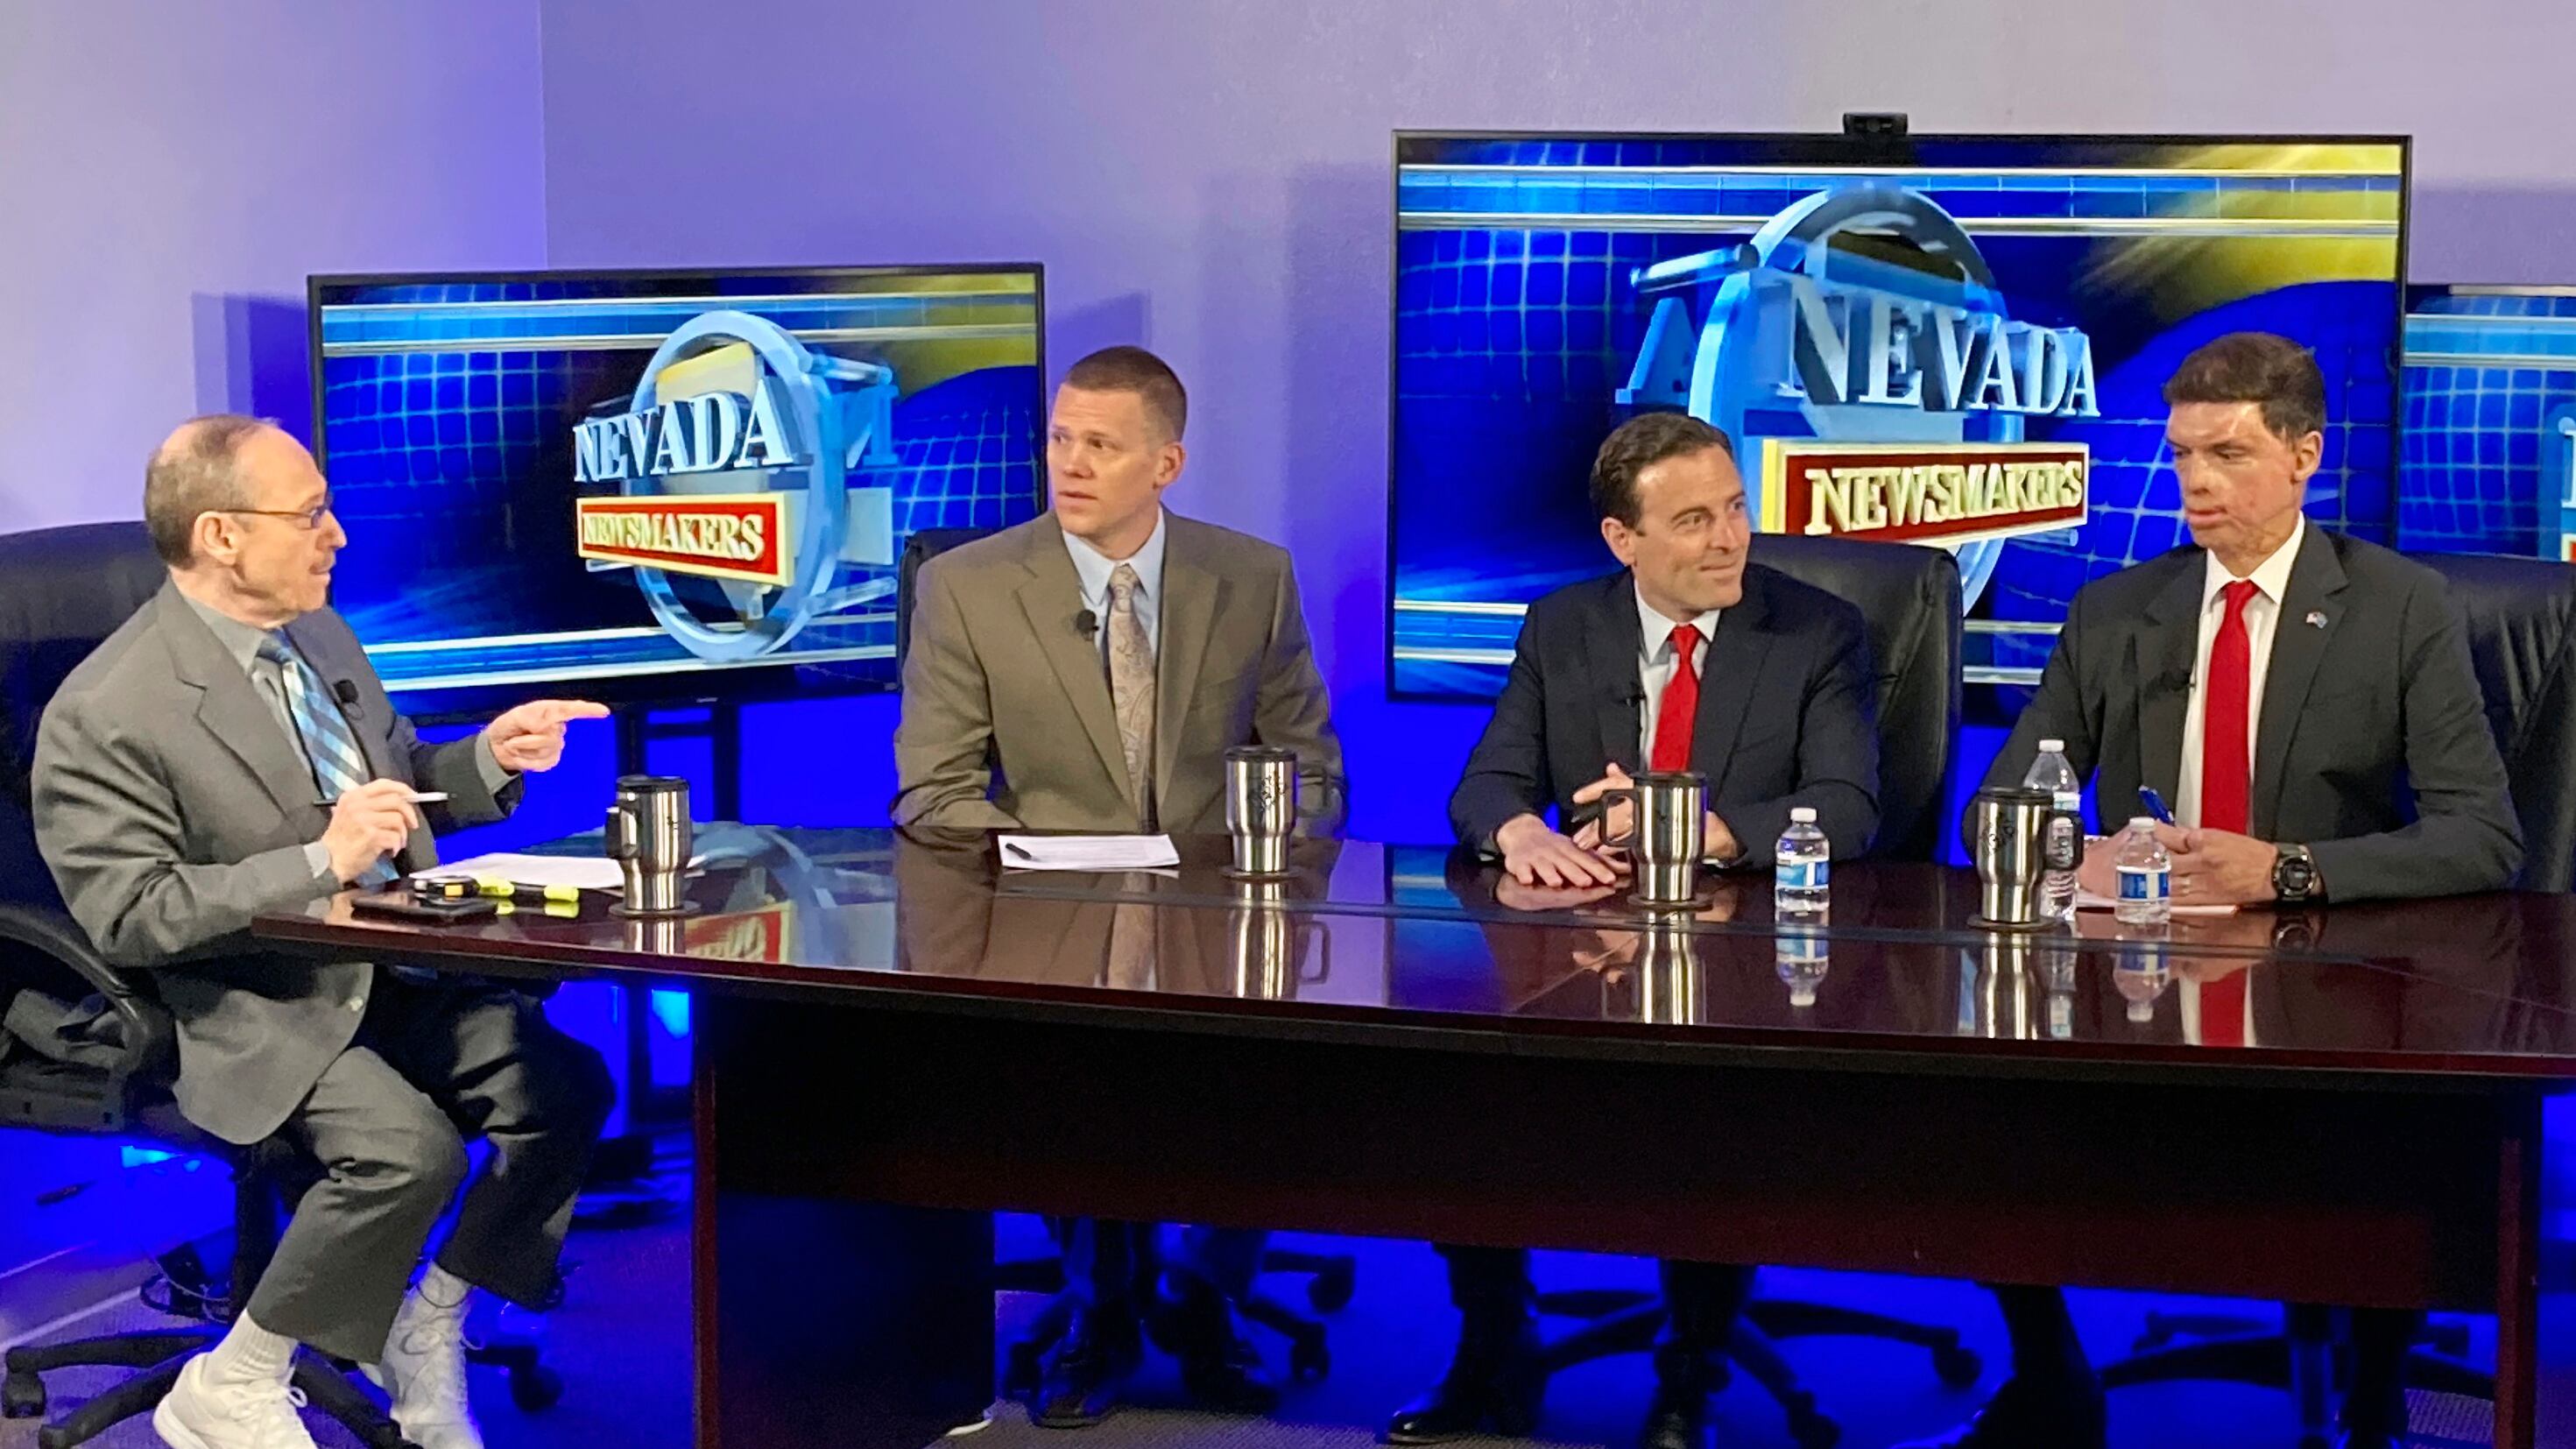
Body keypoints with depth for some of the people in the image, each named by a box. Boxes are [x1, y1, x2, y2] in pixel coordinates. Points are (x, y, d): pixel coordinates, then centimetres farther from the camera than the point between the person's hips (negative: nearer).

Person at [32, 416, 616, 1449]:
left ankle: (425, 1336, 8)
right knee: (409, 1148, -29)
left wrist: (486, 759, 1)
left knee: (566, 1087, -10)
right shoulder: (105, 714, -16)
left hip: (396, 969, 8)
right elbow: (128, 917, -18)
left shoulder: (318, 633, 9)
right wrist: (318, 864, -25)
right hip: (255, 1006, -7)